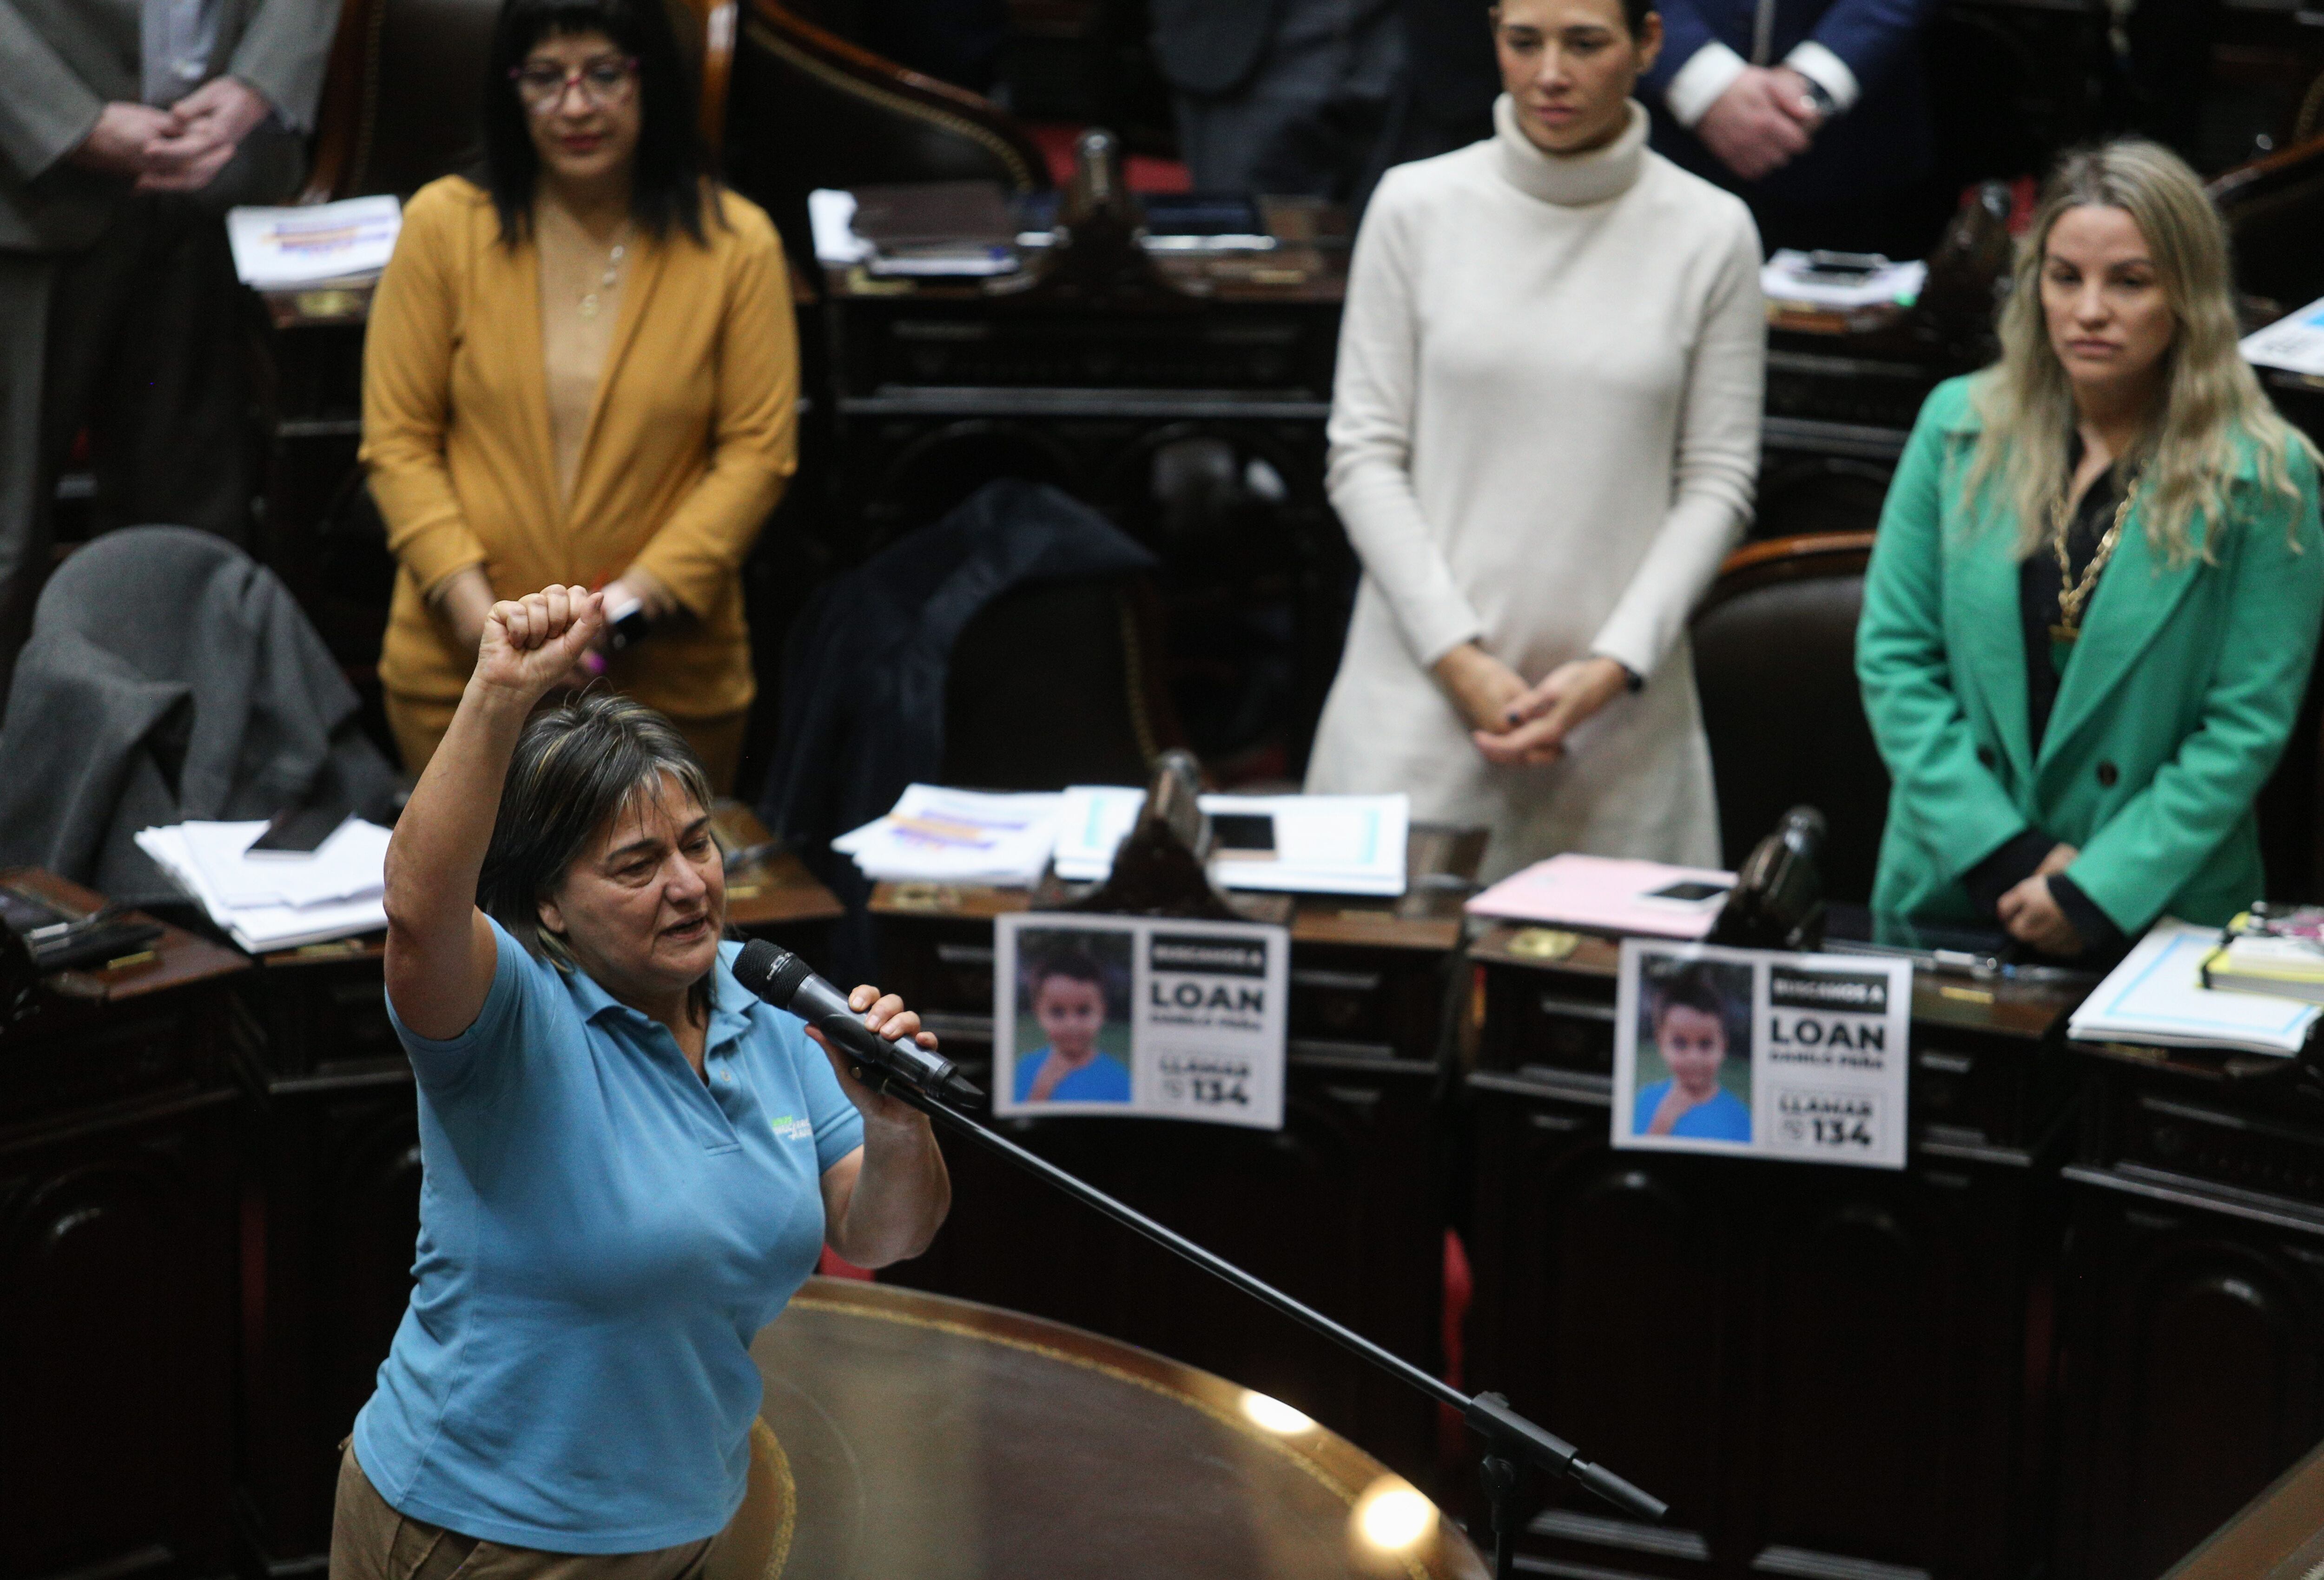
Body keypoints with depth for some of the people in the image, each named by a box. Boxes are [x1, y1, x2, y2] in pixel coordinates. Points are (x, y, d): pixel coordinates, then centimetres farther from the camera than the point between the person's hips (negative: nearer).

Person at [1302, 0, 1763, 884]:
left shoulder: (1710, 234, 2)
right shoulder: (1416, 207, 2)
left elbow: (1717, 481, 3)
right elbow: (1365, 455, 2)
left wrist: (1615, 666, -8)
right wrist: (1458, 657, -7)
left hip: (1619, 715, 0)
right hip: (1425, 698, 0)